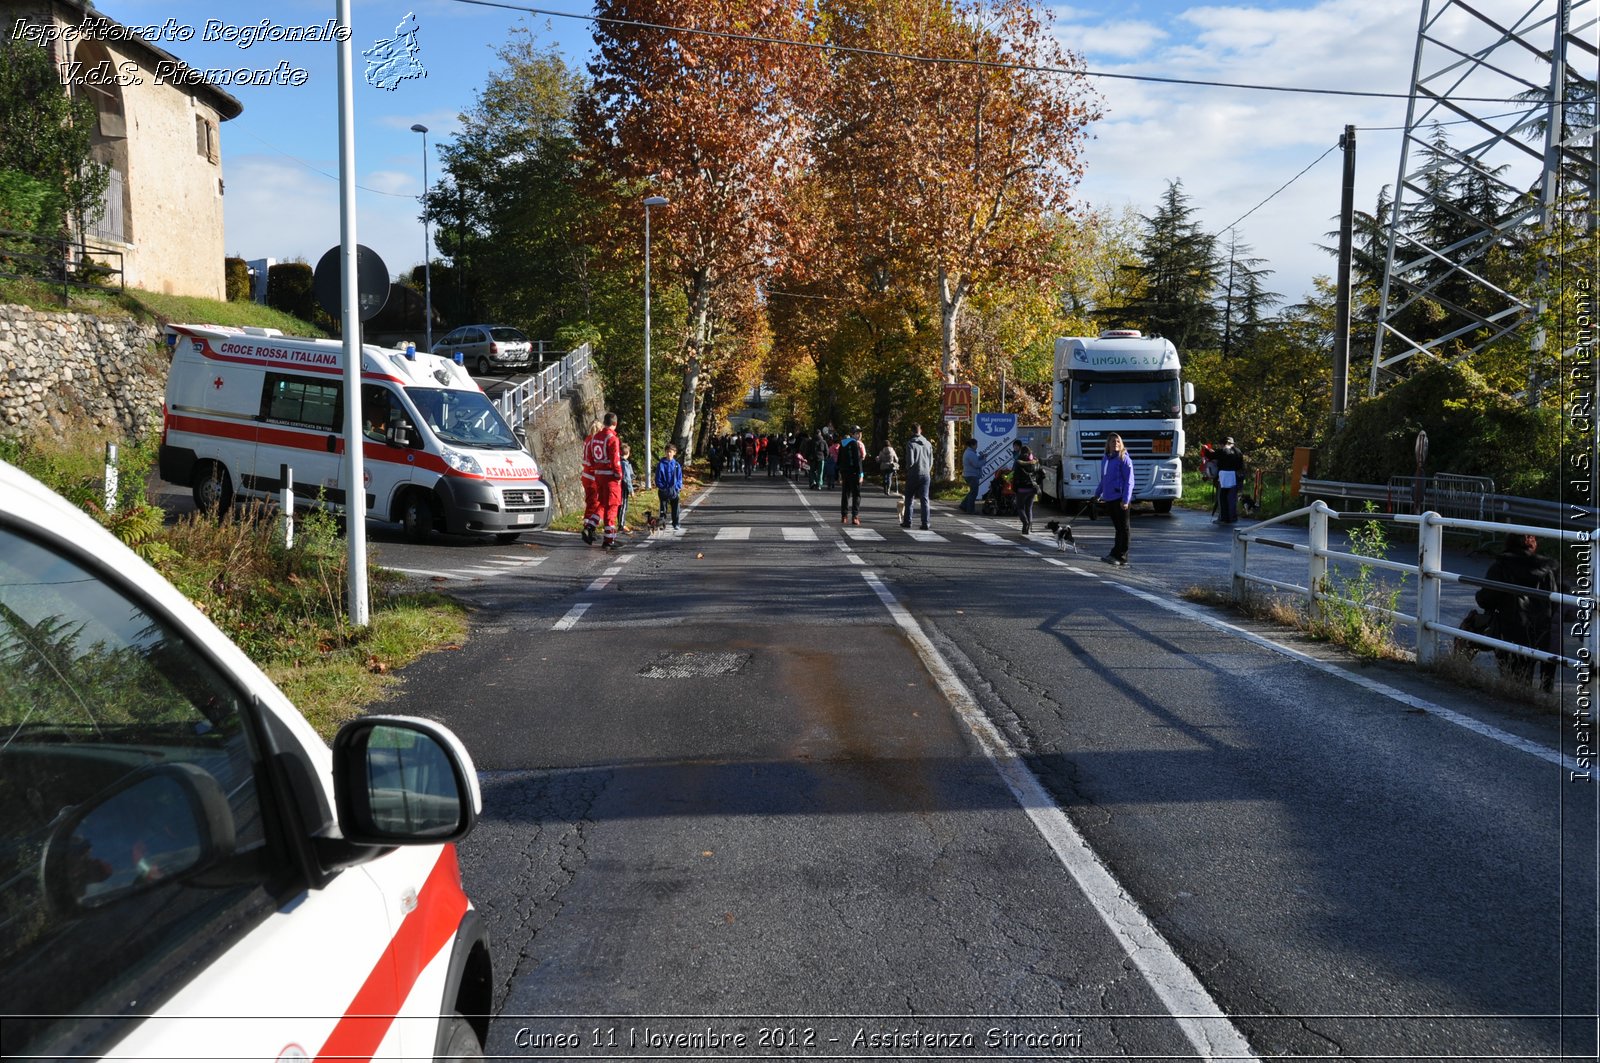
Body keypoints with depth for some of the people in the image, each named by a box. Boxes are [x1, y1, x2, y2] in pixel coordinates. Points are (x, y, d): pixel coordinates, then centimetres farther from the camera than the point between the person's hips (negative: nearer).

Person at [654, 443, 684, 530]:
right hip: (663, 491, -1)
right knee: (663, 508, 7)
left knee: (675, 508, 7)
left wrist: (677, 488, -11)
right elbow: (658, 479, -3)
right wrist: (662, 487, -13)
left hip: (674, 491, 1)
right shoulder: (661, 464, -4)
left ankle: (676, 524, 18)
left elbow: (680, 478, 2)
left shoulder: (677, 465, 0)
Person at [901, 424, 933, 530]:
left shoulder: (910, 444, -10)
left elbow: (910, 461, -15)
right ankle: (925, 523, -2)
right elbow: (931, 461, 8)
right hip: (926, 475, 3)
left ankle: (907, 522, 13)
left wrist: (907, 469, 5)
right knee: (924, 499, 4)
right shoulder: (928, 444, 5)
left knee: (909, 499, 10)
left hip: (913, 475, -3)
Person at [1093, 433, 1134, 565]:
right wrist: (1097, 495, 21)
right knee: (1118, 528, 11)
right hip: (1109, 499, 7)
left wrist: (1125, 500, -18)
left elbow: (1129, 481, -12)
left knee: (1123, 528, -2)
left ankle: (1117, 555, -5)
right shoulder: (1105, 459, 14)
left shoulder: (1124, 459, -7)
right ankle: (1121, 557, 16)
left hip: (1120, 499, -7)